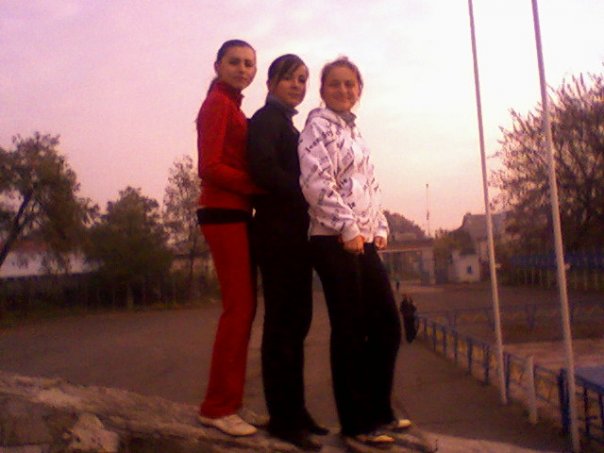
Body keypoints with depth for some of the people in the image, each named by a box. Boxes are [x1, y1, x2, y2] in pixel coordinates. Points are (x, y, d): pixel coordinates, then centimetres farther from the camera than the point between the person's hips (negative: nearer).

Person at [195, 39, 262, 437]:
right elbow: (209, 167, -15)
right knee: (239, 308, -7)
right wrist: (260, 186, -13)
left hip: (235, 214, 9)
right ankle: (218, 407, 4)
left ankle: (224, 401, 20)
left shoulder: (232, 106, 22)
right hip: (224, 213, -9)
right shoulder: (217, 103, -6)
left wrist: (256, 190, 2)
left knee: (243, 308, 11)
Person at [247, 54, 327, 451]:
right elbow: (264, 169, -18)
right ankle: (282, 418, 3)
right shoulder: (267, 118, -3)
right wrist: (307, 196, -17)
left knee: (296, 321, 11)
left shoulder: (286, 123, 23)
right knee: (283, 322, -6)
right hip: (279, 231, -9)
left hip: (294, 232, 9)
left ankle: (295, 410, 20)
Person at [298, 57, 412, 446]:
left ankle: (378, 411, 25)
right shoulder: (319, 124, -4)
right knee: (350, 331, -3)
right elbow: (316, 182, -17)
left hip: (365, 241, 9)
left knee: (388, 325, 11)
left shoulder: (355, 131, 22)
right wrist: (348, 228, -19)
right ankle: (356, 423, 11)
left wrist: (380, 228, 11)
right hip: (335, 240, -9)